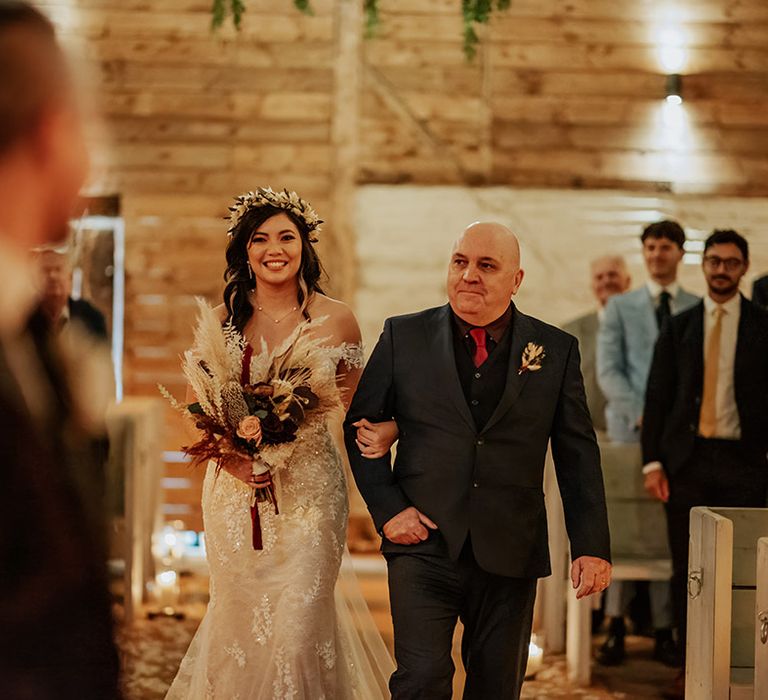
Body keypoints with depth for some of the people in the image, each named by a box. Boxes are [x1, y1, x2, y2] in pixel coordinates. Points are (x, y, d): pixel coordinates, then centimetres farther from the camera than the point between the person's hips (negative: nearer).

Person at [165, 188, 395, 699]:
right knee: (239, 622, 9)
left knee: (300, 629, -6)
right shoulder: (223, 319, 2)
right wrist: (228, 453, -11)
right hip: (236, 490, 2)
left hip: (311, 488, -2)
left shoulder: (335, 319, -2)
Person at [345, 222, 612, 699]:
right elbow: (361, 426, 7)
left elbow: (578, 456, 4)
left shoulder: (556, 351, 3)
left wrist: (592, 547, -2)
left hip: (510, 554, 1)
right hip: (424, 544, -1)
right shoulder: (405, 337, 2)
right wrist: (388, 509, -4)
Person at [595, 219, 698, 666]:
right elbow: (609, 369, 2)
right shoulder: (620, 307, 11)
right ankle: (616, 626, 0)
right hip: (631, 428, 0)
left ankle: (664, 629, 2)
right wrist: (640, 414, -11)